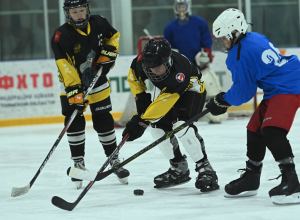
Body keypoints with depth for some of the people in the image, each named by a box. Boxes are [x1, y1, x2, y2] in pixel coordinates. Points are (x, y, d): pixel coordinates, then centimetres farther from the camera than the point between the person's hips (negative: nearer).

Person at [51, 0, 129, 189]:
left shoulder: (98, 23, -10)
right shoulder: (62, 35, -22)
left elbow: (114, 36, 11)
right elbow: (65, 67, -28)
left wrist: (108, 54, -7)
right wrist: (74, 92, -35)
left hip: (97, 79, 3)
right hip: (72, 83, -3)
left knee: (104, 121, 4)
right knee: (74, 121, -12)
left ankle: (114, 160, 17)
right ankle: (78, 163, 0)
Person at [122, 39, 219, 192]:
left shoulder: (178, 73, -43)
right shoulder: (142, 61, -26)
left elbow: (164, 103, -42)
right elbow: (133, 77, -2)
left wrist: (142, 121, -41)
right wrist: (141, 97, -12)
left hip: (191, 88, -8)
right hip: (167, 90, 8)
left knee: (181, 125, -29)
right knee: (158, 126, -4)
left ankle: (205, 169, -24)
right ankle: (179, 169, 12)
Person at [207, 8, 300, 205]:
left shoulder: (240, 56, -17)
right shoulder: (255, 38, 11)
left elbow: (243, 92, -11)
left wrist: (222, 101, 4)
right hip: (275, 90, 11)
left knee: (272, 130, -26)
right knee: (255, 129, 17)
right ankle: (251, 179, 31)